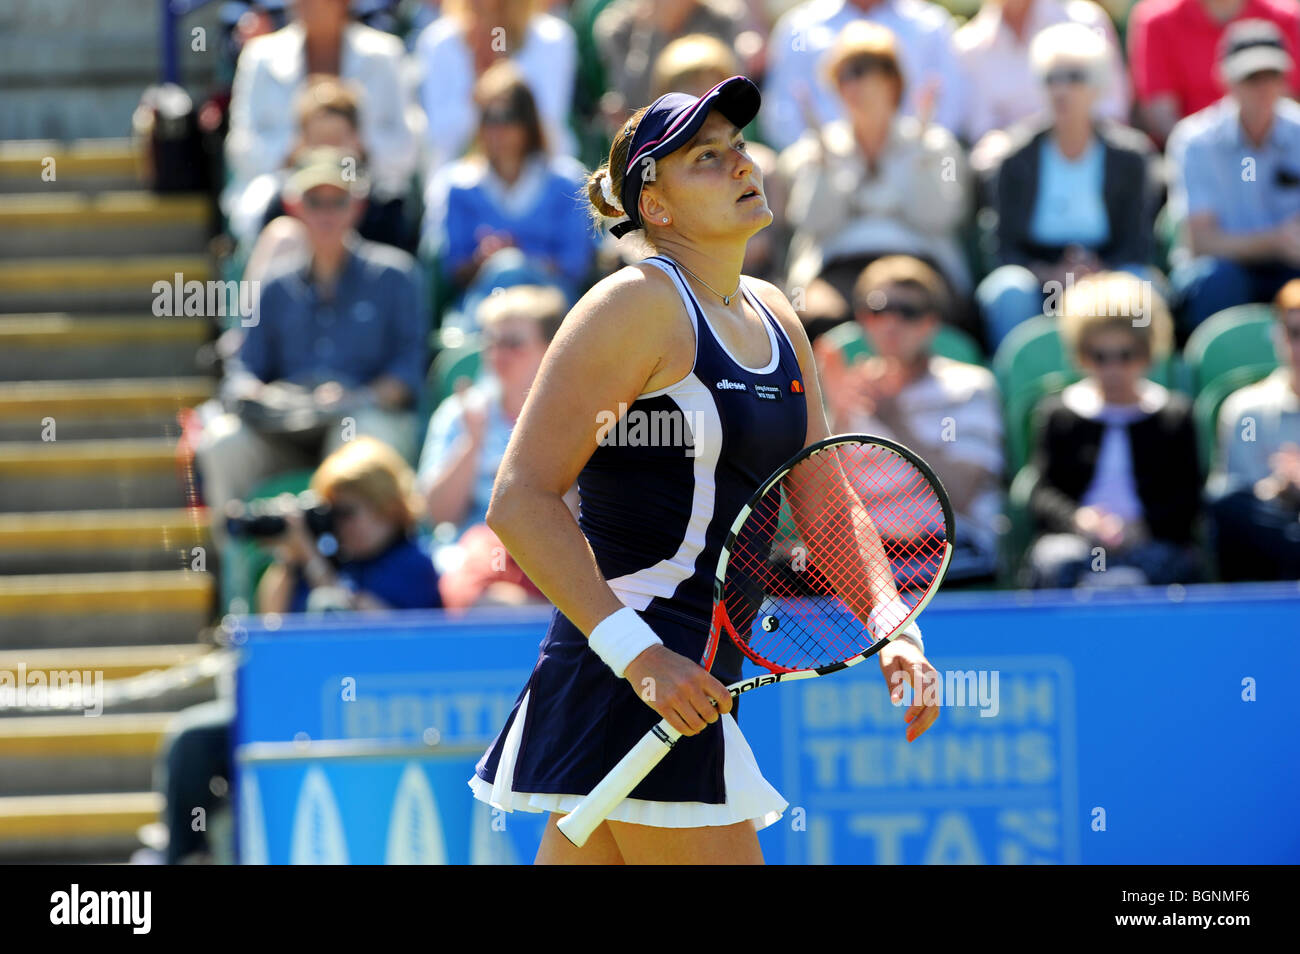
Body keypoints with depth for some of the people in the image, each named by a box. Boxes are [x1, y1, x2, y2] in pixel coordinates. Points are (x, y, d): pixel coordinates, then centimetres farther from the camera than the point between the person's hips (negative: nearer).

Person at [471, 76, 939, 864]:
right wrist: (639, 655, -23)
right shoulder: (641, 304, -10)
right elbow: (522, 503, -16)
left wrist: (890, 631, 1)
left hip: (688, 679, 8)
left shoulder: (774, 317, 15)